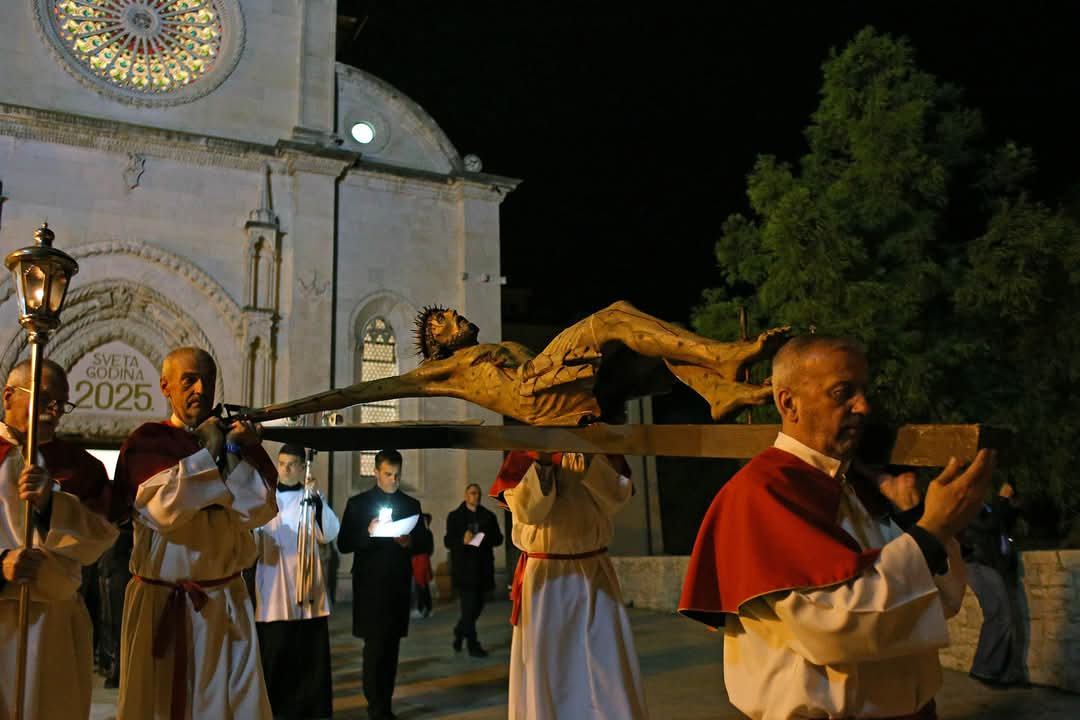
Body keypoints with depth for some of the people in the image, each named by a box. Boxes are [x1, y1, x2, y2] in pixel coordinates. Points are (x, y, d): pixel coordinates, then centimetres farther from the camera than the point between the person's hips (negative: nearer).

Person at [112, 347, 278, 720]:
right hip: (162, 604, -3)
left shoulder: (233, 438, 8)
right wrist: (207, 454, -11)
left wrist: (238, 454, -15)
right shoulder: (146, 442, -2)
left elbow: (258, 511, -3)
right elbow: (163, 510, -18)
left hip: (226, 603, 3)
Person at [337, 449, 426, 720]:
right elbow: (343, 544, -1)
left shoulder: (411, 505, 11)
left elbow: (423, 544, 11)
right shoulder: (357, 503, 3)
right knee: (375, 646, -6)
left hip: (399, 586, 3)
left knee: (391, 647, 7)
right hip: (370, 586, -3)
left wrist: (410, 542, -10)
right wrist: (368, 533, -18)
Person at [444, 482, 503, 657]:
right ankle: (473, 645, 0)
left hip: (482, 568, 4)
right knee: (469, 606, -8)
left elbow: (498, 539, 10)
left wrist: (485, 538, -11)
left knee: (478, 605, 10)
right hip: (463, 568, -4)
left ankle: (459, 632, 35)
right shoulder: (455, 516, 3)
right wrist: (462, 541, -22)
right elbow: (448, 541, -2)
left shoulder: (488, 516, 12)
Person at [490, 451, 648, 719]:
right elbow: (527, 510, -15)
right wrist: (542, 461, -25)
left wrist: (588, 460, -23)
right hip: (544, 578, -1)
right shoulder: (523, 462, 0)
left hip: (595, 574, 1)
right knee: (546, 669, 4)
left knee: (611, 666, 1)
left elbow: (617, 497, -12)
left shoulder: (600, 454, 4)